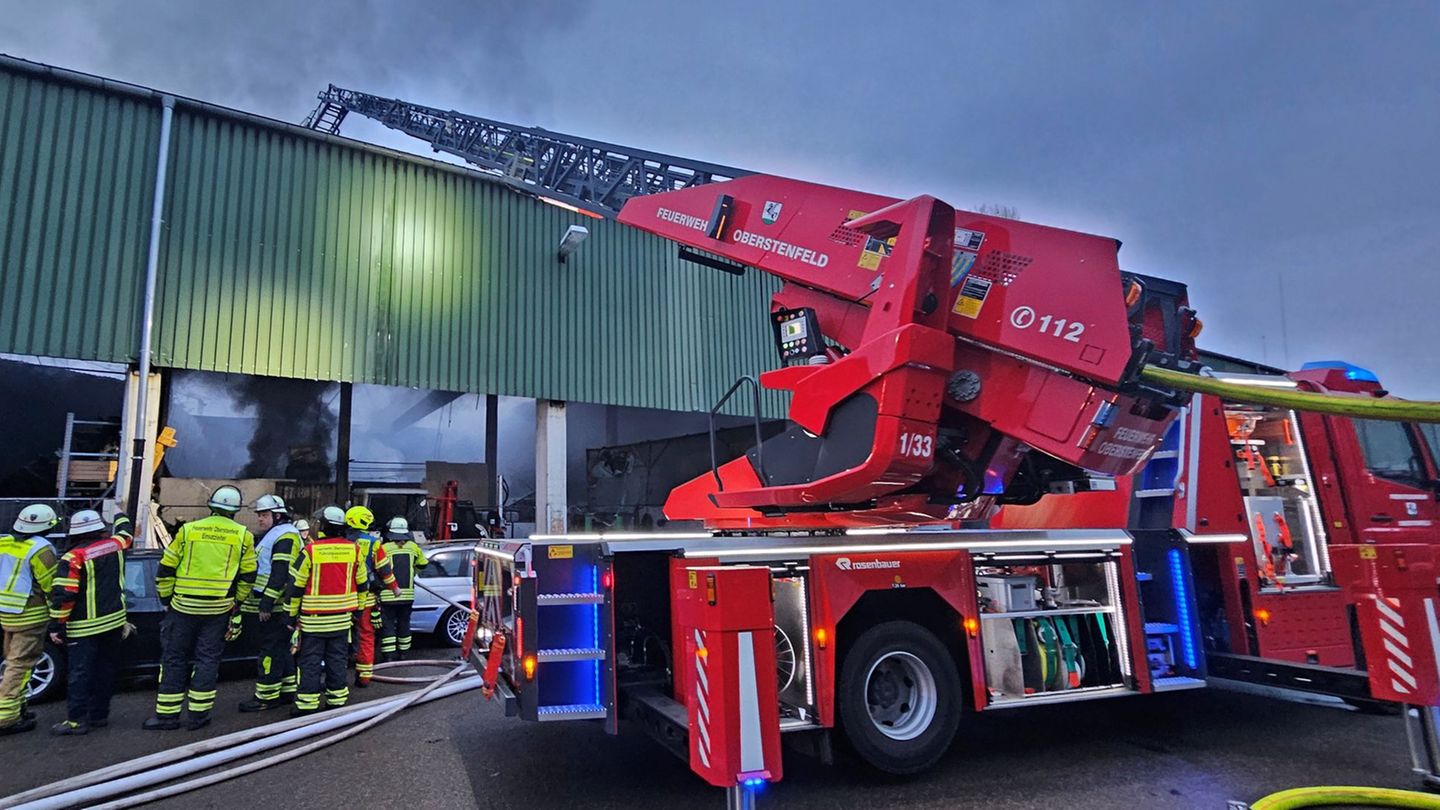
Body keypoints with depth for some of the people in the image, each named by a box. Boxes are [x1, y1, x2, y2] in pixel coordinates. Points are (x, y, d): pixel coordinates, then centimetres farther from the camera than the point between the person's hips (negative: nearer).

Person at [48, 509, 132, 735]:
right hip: (114, 622, 5)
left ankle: (76, 720, 2)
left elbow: (62, 595, -16)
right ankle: (99, 715, 20)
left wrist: (57, 627, -8)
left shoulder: (74, 557, -13)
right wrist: (121, 517, 49)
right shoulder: (115, 544, 1)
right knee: (105, 670, 13)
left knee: (79, 674, 0)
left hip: (84, 628, -5)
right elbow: (125, 533, 28)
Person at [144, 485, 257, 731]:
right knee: (207, 660, 9)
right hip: (218, 609, 0)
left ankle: (167, 714, 14)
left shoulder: (188, 530, 0)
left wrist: (167, 597, 15)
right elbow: (248, 575, 3)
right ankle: (199, 714, 12)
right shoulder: (243, 535, -1)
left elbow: (165, 570, 3)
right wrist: (236, 602, 16)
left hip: (183, 606, 0)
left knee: (174, 659, 10)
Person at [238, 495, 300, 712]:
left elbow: (280, 575, -21)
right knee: (282, 649, 15)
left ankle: (266, 696, -1)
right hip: (273, 606, 11)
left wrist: (266, 603, -23)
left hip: (275, 608, -11)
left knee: (269, 650, -6)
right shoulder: (273, 535, 20)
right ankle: (287, 690, 23)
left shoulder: (285, 536, -14)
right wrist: (263, 603, 24)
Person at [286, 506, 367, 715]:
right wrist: (357, 608, 19)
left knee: (310, 660, 4)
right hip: (342, 617, 3)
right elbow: (361, 583, 9)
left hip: (314, 617, -3)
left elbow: (296, 586, -6)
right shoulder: (353, 549, 1)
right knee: (337, 658, 12)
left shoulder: (310, 550, -11)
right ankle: (337, 698, 16)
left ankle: (307, 703, 5)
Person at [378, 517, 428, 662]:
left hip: (388, 595, -4)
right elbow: (423, 564, 14)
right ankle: (402, 653, 23)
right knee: (404, 623, 15)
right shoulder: (413, 547, 3)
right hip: (408, 594, 4)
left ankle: (388, 656, 0)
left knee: (387, 624, 3)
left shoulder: (384, 548, -9)